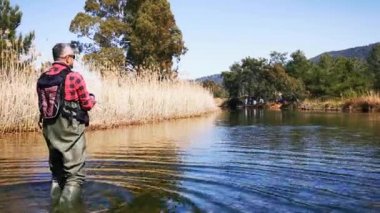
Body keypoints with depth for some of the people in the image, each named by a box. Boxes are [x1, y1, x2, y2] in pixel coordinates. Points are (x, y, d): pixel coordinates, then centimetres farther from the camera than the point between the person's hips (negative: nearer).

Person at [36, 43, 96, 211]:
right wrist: (92, 97, 15)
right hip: (70, 130, -7)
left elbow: (43, 106, 13)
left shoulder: (42, 79, 7)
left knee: (57, 174, 19)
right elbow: (87, 104, -6)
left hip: (50, 130, 7)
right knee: (75, 175, -3)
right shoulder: (74, 77, -11)